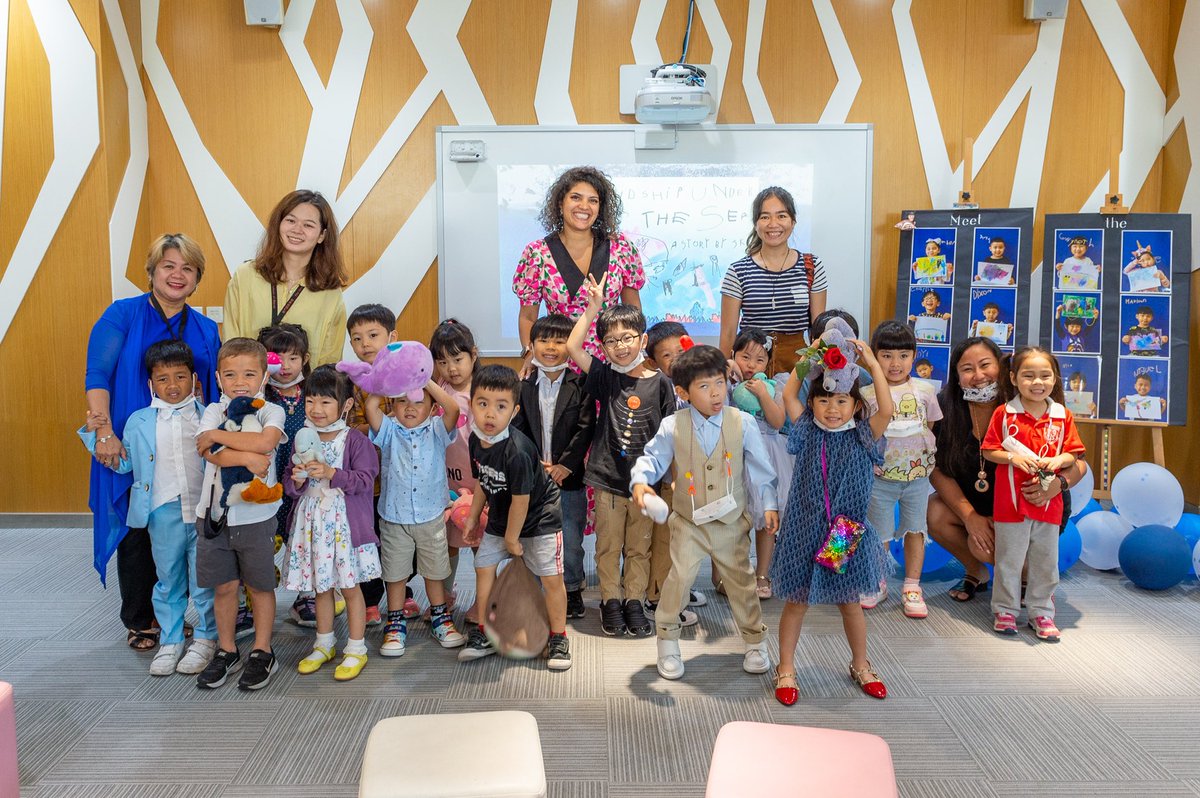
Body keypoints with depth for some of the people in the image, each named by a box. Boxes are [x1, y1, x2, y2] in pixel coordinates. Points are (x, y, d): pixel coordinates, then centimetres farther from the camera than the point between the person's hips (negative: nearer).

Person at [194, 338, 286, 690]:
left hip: (256, 514, -2)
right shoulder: (213, 411, 3)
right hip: (215, 513, 2)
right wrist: (247, 456, -26)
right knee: (224, 586, 12)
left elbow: (264, 442, -25)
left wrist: (217, 435, -17)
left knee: (260, 585, 8)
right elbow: (211, 453, -13)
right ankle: (226, 651, 28)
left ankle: (262, 652, 23)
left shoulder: (271, 411, -4)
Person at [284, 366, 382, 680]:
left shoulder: (355, 440, -10)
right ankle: (323, 645, 33)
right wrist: (297, 481, -15)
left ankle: (356, 650, 19)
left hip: (345, 522, -4)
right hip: (312, 522, 5)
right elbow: (289, 486, 7)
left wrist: (331, 473, -28)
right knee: (320, 585, 16)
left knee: (350, 585, 6)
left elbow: (365, 479, -18)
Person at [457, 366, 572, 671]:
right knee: (484, 566, 8)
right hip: (501, 517, 7)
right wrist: (473, 517, 14)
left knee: (551, 577, -6)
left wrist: (512, 538, -14)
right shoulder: (476, 440, -9)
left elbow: (520, 500, -25)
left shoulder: (517, 451, -34)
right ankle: (484, 634, 23)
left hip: (538, 519, -7)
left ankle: (558, 639, 13)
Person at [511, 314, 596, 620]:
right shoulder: (523, 387, 4)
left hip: (569, 476, -2)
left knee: (570, 537, 6)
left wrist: (566, 465, -14)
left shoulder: (580, 386, -3)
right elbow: (517, 429, 1)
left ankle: (572, 590, 24)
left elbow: (585, 429, -7)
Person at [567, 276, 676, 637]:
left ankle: (634, 602, 26)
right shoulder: (605, 377, 0)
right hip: (607, 479, 0)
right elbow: (572, 347, -9)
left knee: (639, 547, 12)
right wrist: (593, 307, -11)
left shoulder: (659, 382, -3)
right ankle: (611, 601, 25)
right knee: (608, 546, 10)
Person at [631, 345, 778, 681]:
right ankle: (668, 643, 18)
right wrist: (640, 482, -25)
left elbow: (760, 469, -1)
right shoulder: (672, 426, -11)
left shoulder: (743, 423, -9)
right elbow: (652, 459, -5)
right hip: (689, 522, -1)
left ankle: (755, 642, 32)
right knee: (679, 579, -3)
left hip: (731, 523, 1)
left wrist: (769, 504, -3)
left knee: (741, 581, 13)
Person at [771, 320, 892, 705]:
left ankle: (861, 666, 37)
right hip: (804, 530, 0)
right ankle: (786, 670, 23)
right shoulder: (807, 431, -1)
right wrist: (808, 357, -5)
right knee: (797, 600, 9)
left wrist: (873, 364, -20)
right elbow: (788, 395, -6)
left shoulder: (863, 436, -4)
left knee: (850, 601, 16)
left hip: (848, 531, 0)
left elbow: (886, 410, -20)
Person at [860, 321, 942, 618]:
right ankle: (877, 583, 25)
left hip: (917, 474, 2)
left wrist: (927, 457, 3)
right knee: (878, 531, 9)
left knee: (915, 528, 9)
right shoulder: (867, 394, -5)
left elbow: (930, 428, 10)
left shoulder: (923, 390, 1)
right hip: (881, 476, -1)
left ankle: (912, 587, 20)